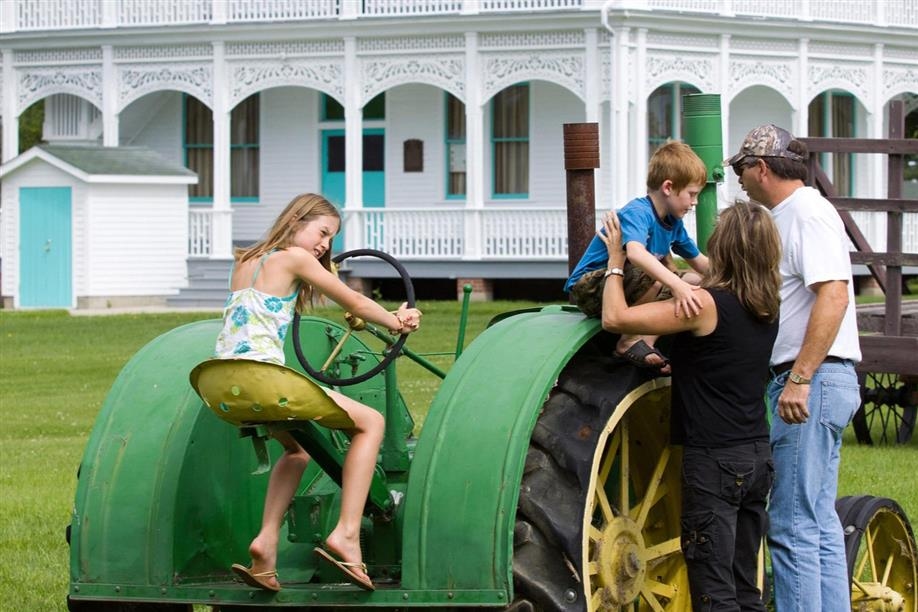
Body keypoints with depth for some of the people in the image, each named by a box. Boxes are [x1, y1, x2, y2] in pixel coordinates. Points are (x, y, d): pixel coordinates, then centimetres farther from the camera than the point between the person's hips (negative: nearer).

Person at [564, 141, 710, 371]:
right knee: (650, 276, -35)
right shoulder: (637, 214, -23)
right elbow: (636, 253, -45)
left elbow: (699, 262, 19)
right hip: (589, 289, -9)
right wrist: (676, 284, -55)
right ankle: (629, 342, -19)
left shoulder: (673, 223, 5)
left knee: (694, 283, 3)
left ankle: (647, 338, -11)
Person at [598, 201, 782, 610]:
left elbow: (614, 318, -17)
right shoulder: (766, 310, 7)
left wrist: (615, 261, -4)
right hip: (758, 457, 8)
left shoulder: (706, 305, -16)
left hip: (714, 459, -8)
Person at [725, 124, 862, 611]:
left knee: (792, 524, -10)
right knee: (818, 520, 12)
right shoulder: (786, 217, 19)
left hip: (813, 382, -11)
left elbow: (833, 295, -23)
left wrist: (800, 378, -27)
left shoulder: (808, 212, -12)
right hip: (812, 384, 11)